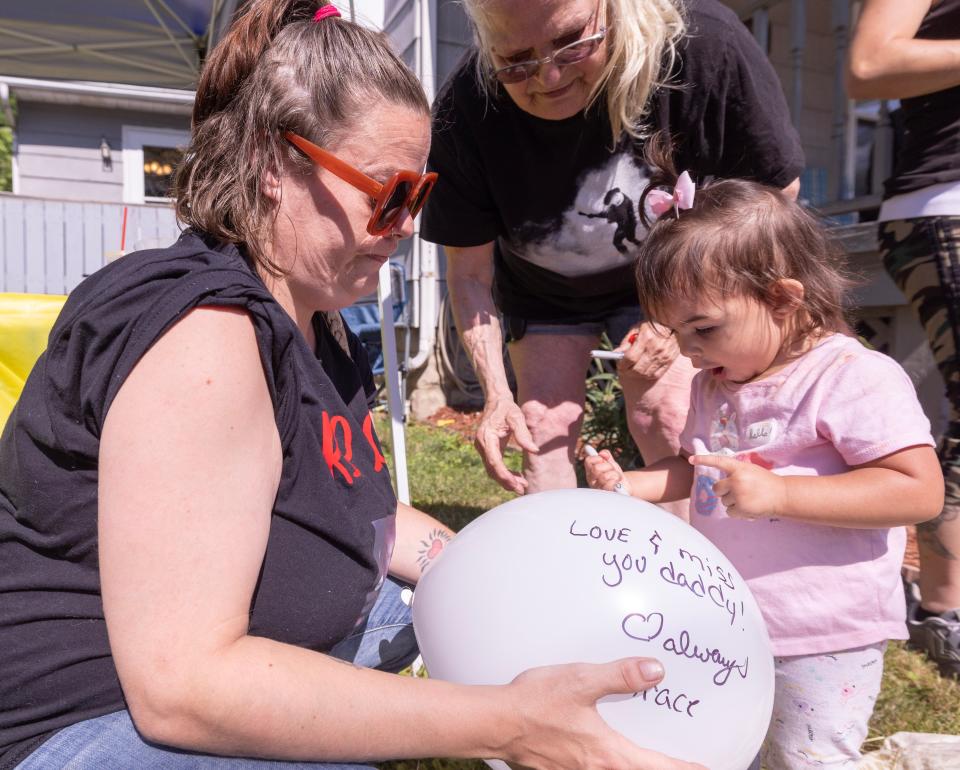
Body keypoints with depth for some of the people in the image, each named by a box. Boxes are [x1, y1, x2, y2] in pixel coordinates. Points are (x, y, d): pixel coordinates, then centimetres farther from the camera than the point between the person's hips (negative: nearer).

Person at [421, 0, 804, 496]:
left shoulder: (705, 45, -32)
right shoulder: (465, 113, -30)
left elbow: (774, 188, -16)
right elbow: (469, 269, -16)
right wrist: (496, 392, -24)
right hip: (542, 289, 1)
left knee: (665, 419, -13)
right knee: (544, 425, -4)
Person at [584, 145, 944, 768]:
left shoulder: (856, 377, -18)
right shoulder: (712, 386, 6)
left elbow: (919, 490, -24)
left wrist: (777, 493, -31)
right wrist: (634, 485, -1)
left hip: (824, 638, -7)